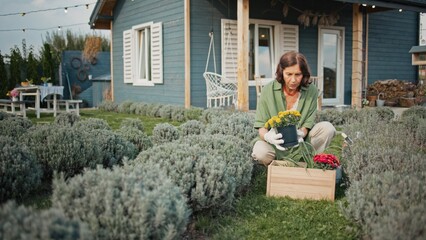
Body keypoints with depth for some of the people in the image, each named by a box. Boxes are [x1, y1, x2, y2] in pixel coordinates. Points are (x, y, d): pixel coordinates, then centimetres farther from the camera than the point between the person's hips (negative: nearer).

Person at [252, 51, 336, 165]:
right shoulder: (268, 90, -9)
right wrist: (268, 136, -35)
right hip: (276, 144, -1)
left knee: (327, 128, -20)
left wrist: (301, 133, -32)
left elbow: (308, 124, -8)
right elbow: (261, 126, -10)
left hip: (300, 142, 2)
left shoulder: (311, 91, -6)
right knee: (260, 151, -33)